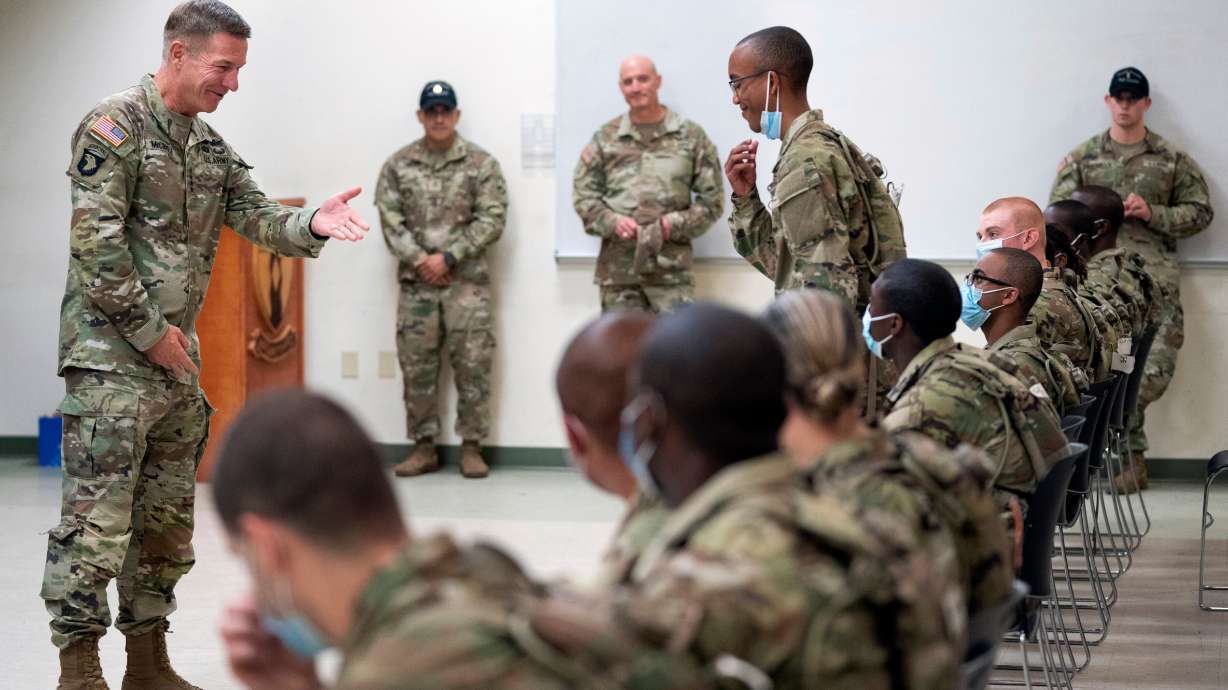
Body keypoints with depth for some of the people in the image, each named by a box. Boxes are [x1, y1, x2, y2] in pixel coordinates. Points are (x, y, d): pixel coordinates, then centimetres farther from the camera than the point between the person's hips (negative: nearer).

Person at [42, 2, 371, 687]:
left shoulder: (211, 146, 14)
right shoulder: (114, 127, -10)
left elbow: (259, 218, 9)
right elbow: (96, 243, -16)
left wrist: (314, 224, -13)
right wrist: (149, 330, -14)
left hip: (178, 359, 9)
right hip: (111, 359, -8)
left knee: (167, 521, 13)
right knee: (97, 520, -8)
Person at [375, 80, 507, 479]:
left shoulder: (481, 164, 2)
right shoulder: (398, 166, 7)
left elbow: (492, 220, -5)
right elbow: (391, 221, 2)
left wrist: (447, 257, -12)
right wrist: (420, 260, -11)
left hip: (468, 281, -2)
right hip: (416, 281, 2)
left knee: (473, 365, -3)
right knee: (416, 367, 4)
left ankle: (471, 447, 5)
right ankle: (423, 447, 13)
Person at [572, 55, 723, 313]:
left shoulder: (691, 136, 5)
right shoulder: (605, 138, 8)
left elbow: (712, 198, 4)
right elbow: (583, 194, 8)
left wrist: (675, 224, -10)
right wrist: (612, 222, -10)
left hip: (671, 267, -1)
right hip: (618, 269, 2)